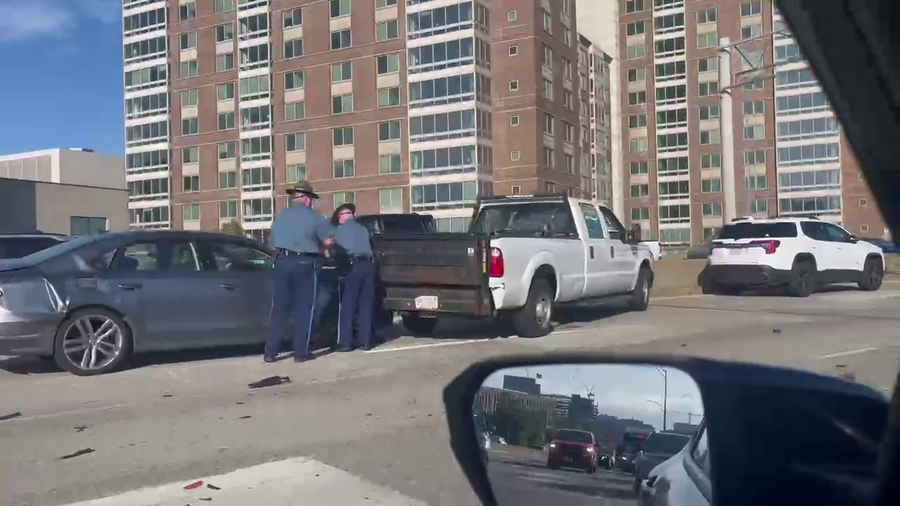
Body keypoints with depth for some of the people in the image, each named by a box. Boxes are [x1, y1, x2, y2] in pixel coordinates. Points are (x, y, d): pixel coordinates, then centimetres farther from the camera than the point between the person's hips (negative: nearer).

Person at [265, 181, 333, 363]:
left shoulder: (280, 215, 10)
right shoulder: (314, 217, -3)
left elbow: (273, 241, 18)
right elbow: (329, 241, 0)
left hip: (281, 262, 4)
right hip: (304, 264, -4)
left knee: (279, 309, 7)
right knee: (303, 309, 4)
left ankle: (270, 352, 6)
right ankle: (301, 352, 5)